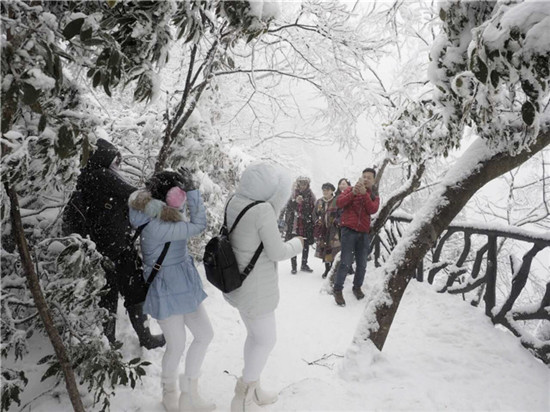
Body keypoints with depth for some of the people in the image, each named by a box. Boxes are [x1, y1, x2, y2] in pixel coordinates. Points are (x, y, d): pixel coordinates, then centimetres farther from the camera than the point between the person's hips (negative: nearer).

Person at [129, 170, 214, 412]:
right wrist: (192, 189, -21)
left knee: (205, 334, 13)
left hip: (184, 286, 10)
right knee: (177, 345, 8)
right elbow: (198, 226, -25)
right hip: (166, 290, -10)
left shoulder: (163, 218, 0)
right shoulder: (157, 226, -27)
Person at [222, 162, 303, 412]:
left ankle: (253, 389, 44)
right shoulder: (263, 210, -27)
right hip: (254, 290, -8)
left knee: (256, 335, 25)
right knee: (266, 341, 12)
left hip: (238, 280, 9)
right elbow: (277, 253, -20)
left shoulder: (235, 202, -3)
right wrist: (296, 244, -2)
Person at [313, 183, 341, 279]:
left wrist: (337, 222, -15)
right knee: (324, 249, 8)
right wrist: (317, 223, 7)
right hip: (323, 230, 5)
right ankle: (327, 269, 20)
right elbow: (315, 214, 20)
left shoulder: (337, 201, -2)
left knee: (333, 249, -12)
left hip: (333, 229, -5)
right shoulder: (319, 202, 14)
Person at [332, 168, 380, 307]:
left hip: (363, 232, 4)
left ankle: (357, 287, 28)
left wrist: (364, 194, -18)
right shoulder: (350, 190, 5)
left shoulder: (374, 196, 13)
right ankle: (337, 290, 1)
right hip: (349, 230, -4)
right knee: (346, 263, -9)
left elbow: (373, 210, -7)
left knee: (362, 264, 8)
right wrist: (353, 193, -21)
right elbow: (339, 203, -10)